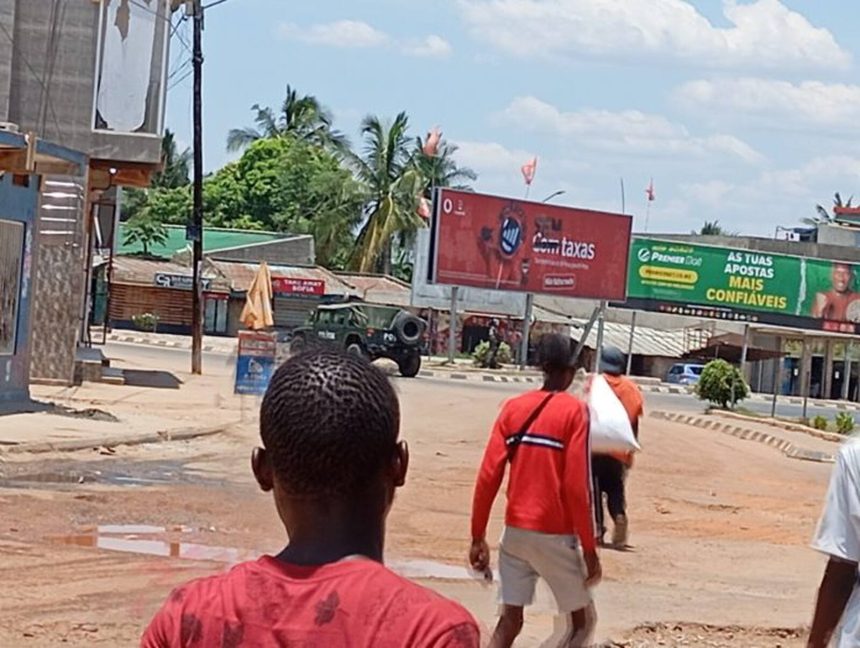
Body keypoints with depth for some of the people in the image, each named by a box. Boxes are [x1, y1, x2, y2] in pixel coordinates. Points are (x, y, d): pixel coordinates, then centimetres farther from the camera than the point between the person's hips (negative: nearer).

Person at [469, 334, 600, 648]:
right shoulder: (574, 411, -8)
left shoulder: (513, 407, 5)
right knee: (583, 619, 12)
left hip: (515, 531, 4)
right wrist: (589, 549, -8)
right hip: (555, 534, -4)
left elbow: (488, 476, 1)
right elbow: (577, 485, -13)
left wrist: (478, 537, 7)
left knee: (509, 620, 9)